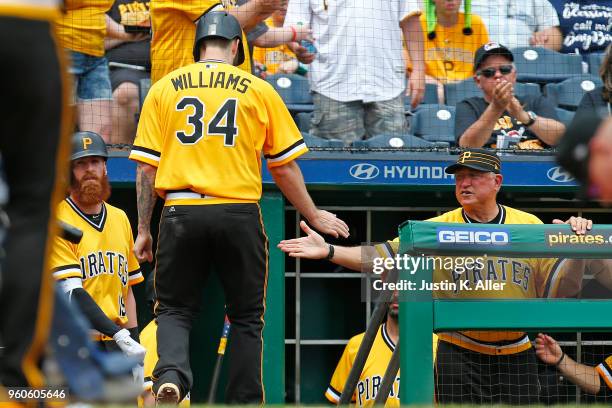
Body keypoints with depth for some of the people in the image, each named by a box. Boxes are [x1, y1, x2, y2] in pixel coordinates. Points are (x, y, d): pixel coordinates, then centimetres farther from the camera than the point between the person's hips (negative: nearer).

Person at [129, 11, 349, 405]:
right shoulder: (259, 90, 6)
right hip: (239, 212, 0)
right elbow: (285, 166, 8)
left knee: (175, 309, 9)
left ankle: (171, 375, -19)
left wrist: (143, 229, 10)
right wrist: (314, 216, 20)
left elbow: (146, 167, 5)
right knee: (246, 316, 12)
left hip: (181, 213, 1)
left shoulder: (163, 89, 9)